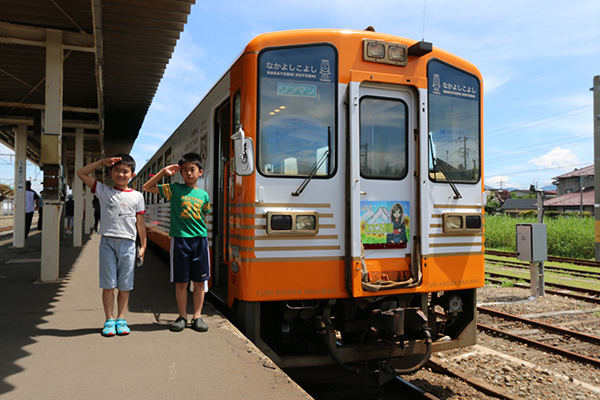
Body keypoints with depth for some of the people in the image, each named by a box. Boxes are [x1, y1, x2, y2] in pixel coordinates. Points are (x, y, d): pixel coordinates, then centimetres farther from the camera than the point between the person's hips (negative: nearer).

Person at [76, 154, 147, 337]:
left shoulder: (136, 196, 8)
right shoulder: (103, 191, 7)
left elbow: (140, 222, 10)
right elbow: (81, 173, 6)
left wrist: (143, 246, 7)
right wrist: (102, 162, 0)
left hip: (128, 243, 1)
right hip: (107, 241, 0)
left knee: (125, 285, 5)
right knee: (108, 284, 2)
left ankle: (121, 319, 15)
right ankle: (109, 320, 11)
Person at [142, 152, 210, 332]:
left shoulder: (203, 195, 9)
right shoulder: (174, 189, 4)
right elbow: (147, 187, 5)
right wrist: (163, 172, -2)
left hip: (199, 240, 2)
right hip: (179, 240, -2)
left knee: (200, 281, 5)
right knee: (181, 282, 4)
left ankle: (197, 316, 17)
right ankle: (182, 316, 19)